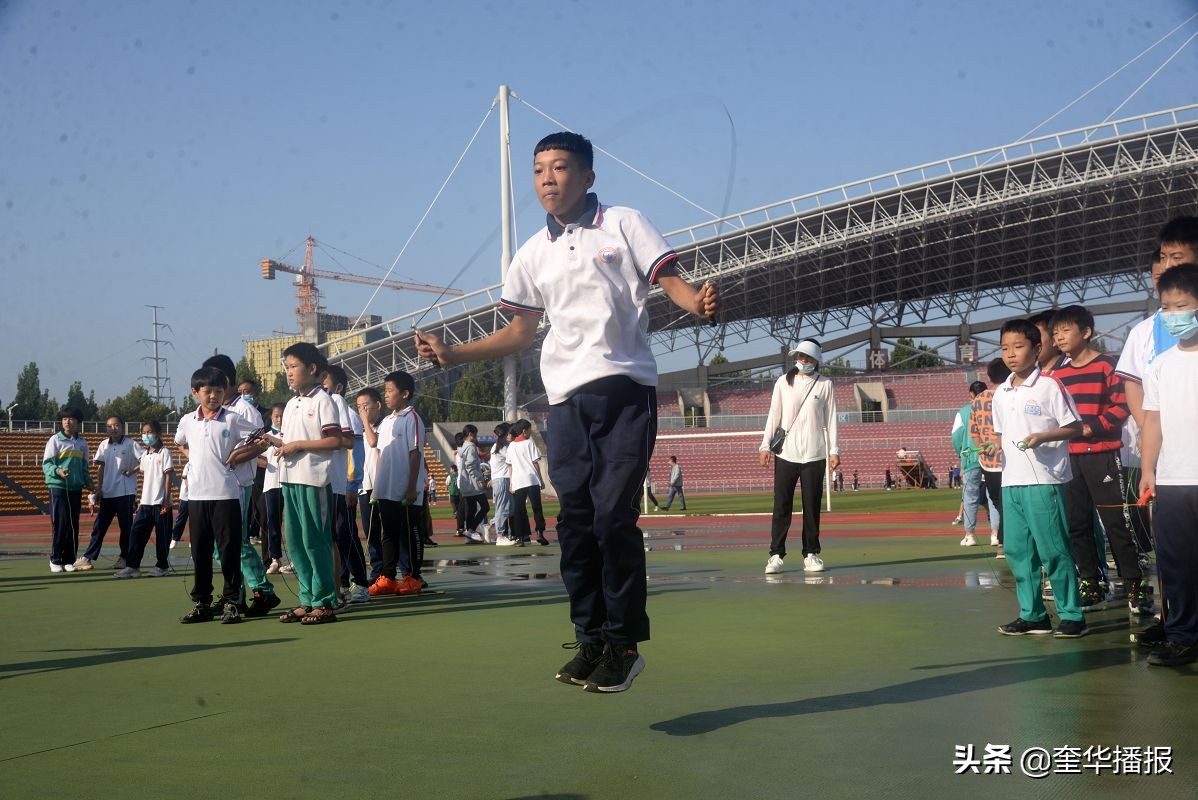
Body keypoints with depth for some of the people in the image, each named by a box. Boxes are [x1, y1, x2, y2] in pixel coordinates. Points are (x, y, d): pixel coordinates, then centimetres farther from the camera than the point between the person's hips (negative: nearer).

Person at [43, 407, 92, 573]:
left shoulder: (82, 443, 11)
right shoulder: (55, 440, -2)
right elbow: (46, 465, -6)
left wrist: (88, 483, 7)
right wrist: (58, 471, -25)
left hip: (76, 489, 4)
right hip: (58, 487, -4)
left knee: (73, 525, 4)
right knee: (60, 524, -6)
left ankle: (69, 560, 12)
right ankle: (55, 560, 4)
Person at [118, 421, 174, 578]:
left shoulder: (164, 452, -4)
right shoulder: (144, 455, 14)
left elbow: (168, 476, -8)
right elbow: (144, 479, 18)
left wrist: (166, 500, -12)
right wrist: (141, 501, 15)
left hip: (160, 502, -6)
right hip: (146, 502, 6)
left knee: (162, 535, 1)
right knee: (136, 532, 1)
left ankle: (162, 566, 11)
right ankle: (132, 566, 3)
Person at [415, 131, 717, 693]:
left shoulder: (623, 224, 4)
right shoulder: (534, 253, 16)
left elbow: (671, 281, 0)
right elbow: (520, 333, 22)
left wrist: (699, 302, -23)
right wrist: (453, 353, 11)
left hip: (624, 388, -5)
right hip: (565, 399, 5)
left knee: (614, 514, -11)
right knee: (575, 520, 3)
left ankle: (625, 642, -1)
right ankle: (590, 639, 12)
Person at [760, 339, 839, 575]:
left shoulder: (824, 384, 6)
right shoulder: (783, 382, 8)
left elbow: (830, 419, 6)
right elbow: (774, 416, 9)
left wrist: (834, 450, 2)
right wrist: (765, 445, 3)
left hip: (814, 455, 0)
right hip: (785, 454, 0)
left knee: (812, 506, 2)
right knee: (781, 506, -2)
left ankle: (811, 554, 11)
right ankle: (776, 554, 1)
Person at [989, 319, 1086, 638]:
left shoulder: (1049, 387, -6)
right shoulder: (1001, 394, 13)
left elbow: (1074, 427, -6)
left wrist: (1043, 437, -20)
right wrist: (995, 446, 2)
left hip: (1044, 480, -7)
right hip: (1012, 481, 7)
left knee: (1053, 549, -5)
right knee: (1017, 550, 8)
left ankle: (1072, 615, 4)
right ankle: (1032, 614, 17)